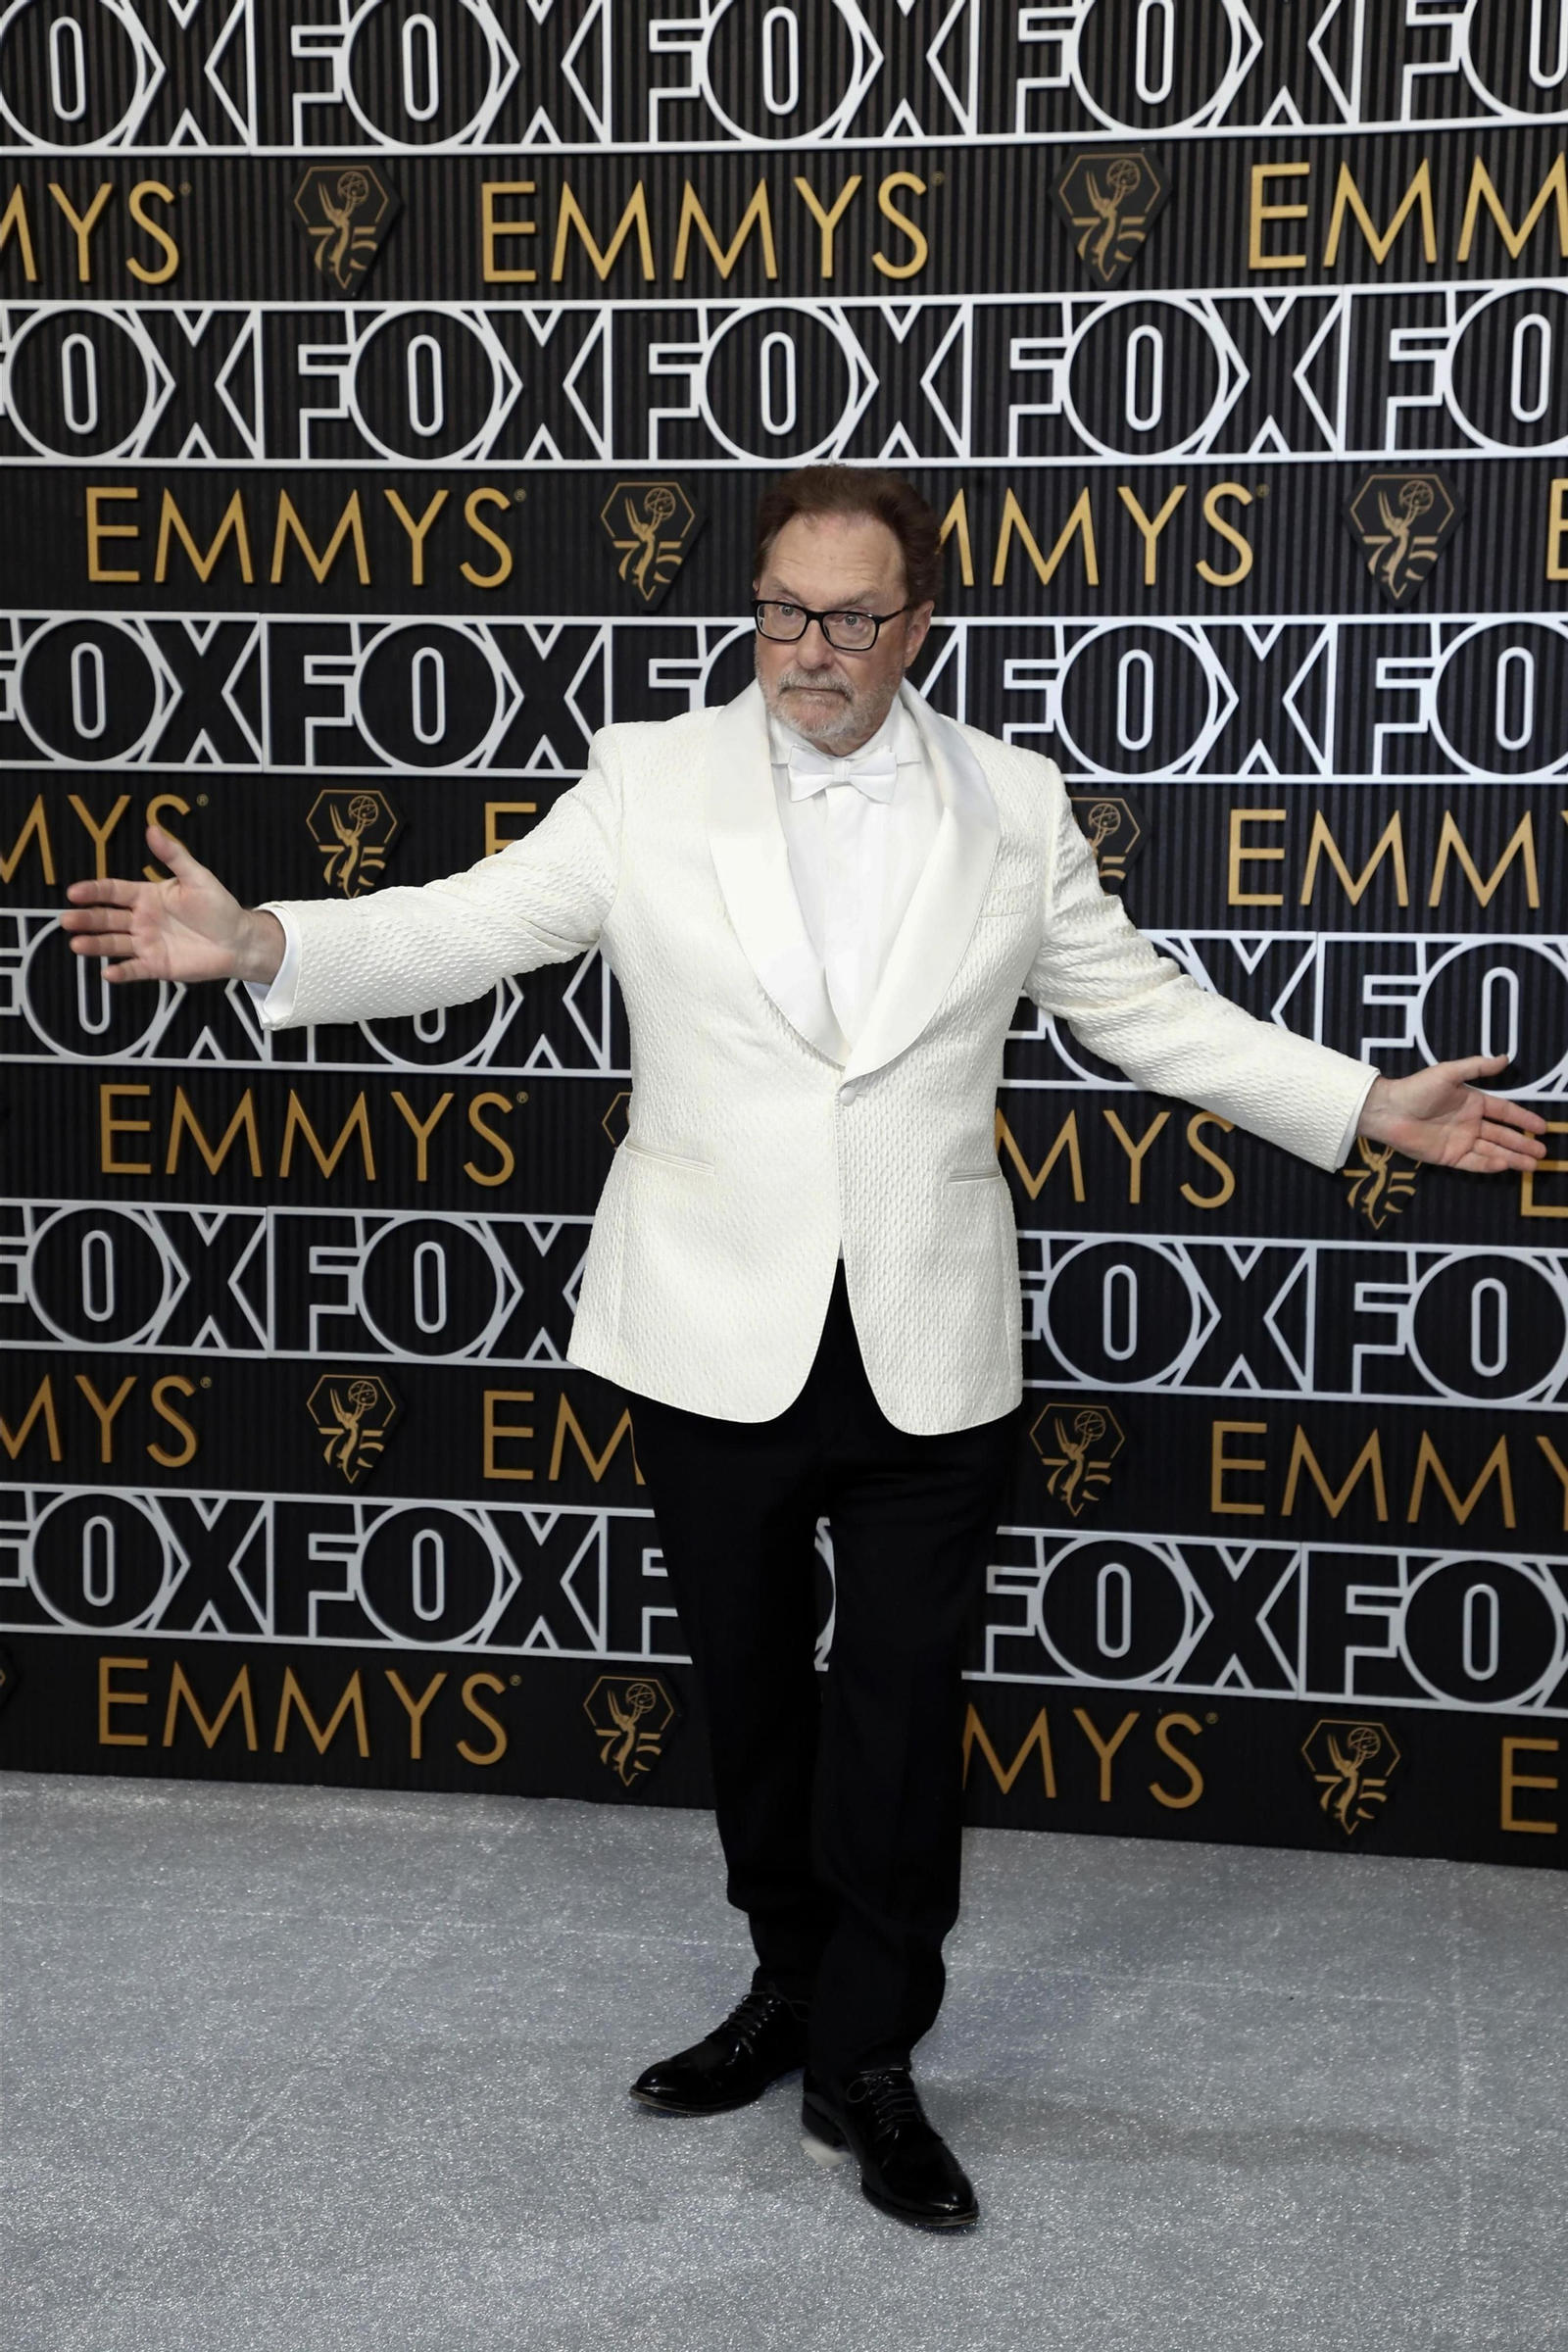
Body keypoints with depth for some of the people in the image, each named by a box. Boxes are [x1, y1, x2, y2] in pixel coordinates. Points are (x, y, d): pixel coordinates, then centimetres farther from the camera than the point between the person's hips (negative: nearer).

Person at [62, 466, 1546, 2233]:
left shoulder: (1012, 805, 3)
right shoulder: (649, 781, 1)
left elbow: (1143, 1009, 10)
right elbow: (464, 927, -4)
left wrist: (1370, 1107, 6)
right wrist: (254, 943, -19)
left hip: (930, 1355, 0)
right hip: (716, 1342, 1)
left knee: (901, 1709, 2)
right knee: (750, 1690, 15)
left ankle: (867, 2065, 19)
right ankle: (793, 1989, 37)